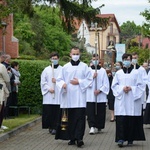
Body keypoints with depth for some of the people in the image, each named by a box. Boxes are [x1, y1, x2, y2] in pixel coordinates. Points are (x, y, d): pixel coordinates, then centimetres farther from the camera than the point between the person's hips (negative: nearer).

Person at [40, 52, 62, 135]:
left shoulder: (62, 69, 6)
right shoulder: (46, 70, 9)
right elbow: (43, 82, 6)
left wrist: (57, 81, -11)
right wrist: (48, 88, -7)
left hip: (58, 95, -1)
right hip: (48, 95, 1)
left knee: (57, 112, -5)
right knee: (48, 112, -1)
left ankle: (54, 127, 1)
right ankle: (50, 126, 12)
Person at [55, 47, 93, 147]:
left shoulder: (84, 66, 5)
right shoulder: (65, 67, 9)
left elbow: (90, 79, 4)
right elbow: (59, 79, 11)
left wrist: (79, 82, -8)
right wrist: (63, 84, -10)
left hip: (79, 97, -2)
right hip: (68, 96, 2)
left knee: (80, 117, -10)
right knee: (70, 118, 4)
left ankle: (79, 138, -14)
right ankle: (72, 138, 12)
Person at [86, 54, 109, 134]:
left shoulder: (103, 71, 5)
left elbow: (106, 84, 2)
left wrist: (99, 90, -9)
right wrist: (92, 77, -11)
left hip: (101, 96, 0)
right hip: (90, 96, 0)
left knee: (100, 112, 4)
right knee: (90, 112, -10)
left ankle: (98, 127, 15)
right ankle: (92, 127, -12)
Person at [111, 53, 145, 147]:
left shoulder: (136, 73, 5)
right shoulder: (118, 73, 10)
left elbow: (141, 86, 4)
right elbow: (114, 86, 8)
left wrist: (131, 88, -11)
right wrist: (122, 88, -10)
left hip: (133, 101, 0)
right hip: (121, 101, 1)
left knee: (132, 120, 0)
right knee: (121, 120, -9)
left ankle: (130, 139, 10)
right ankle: (121, 139, -11)